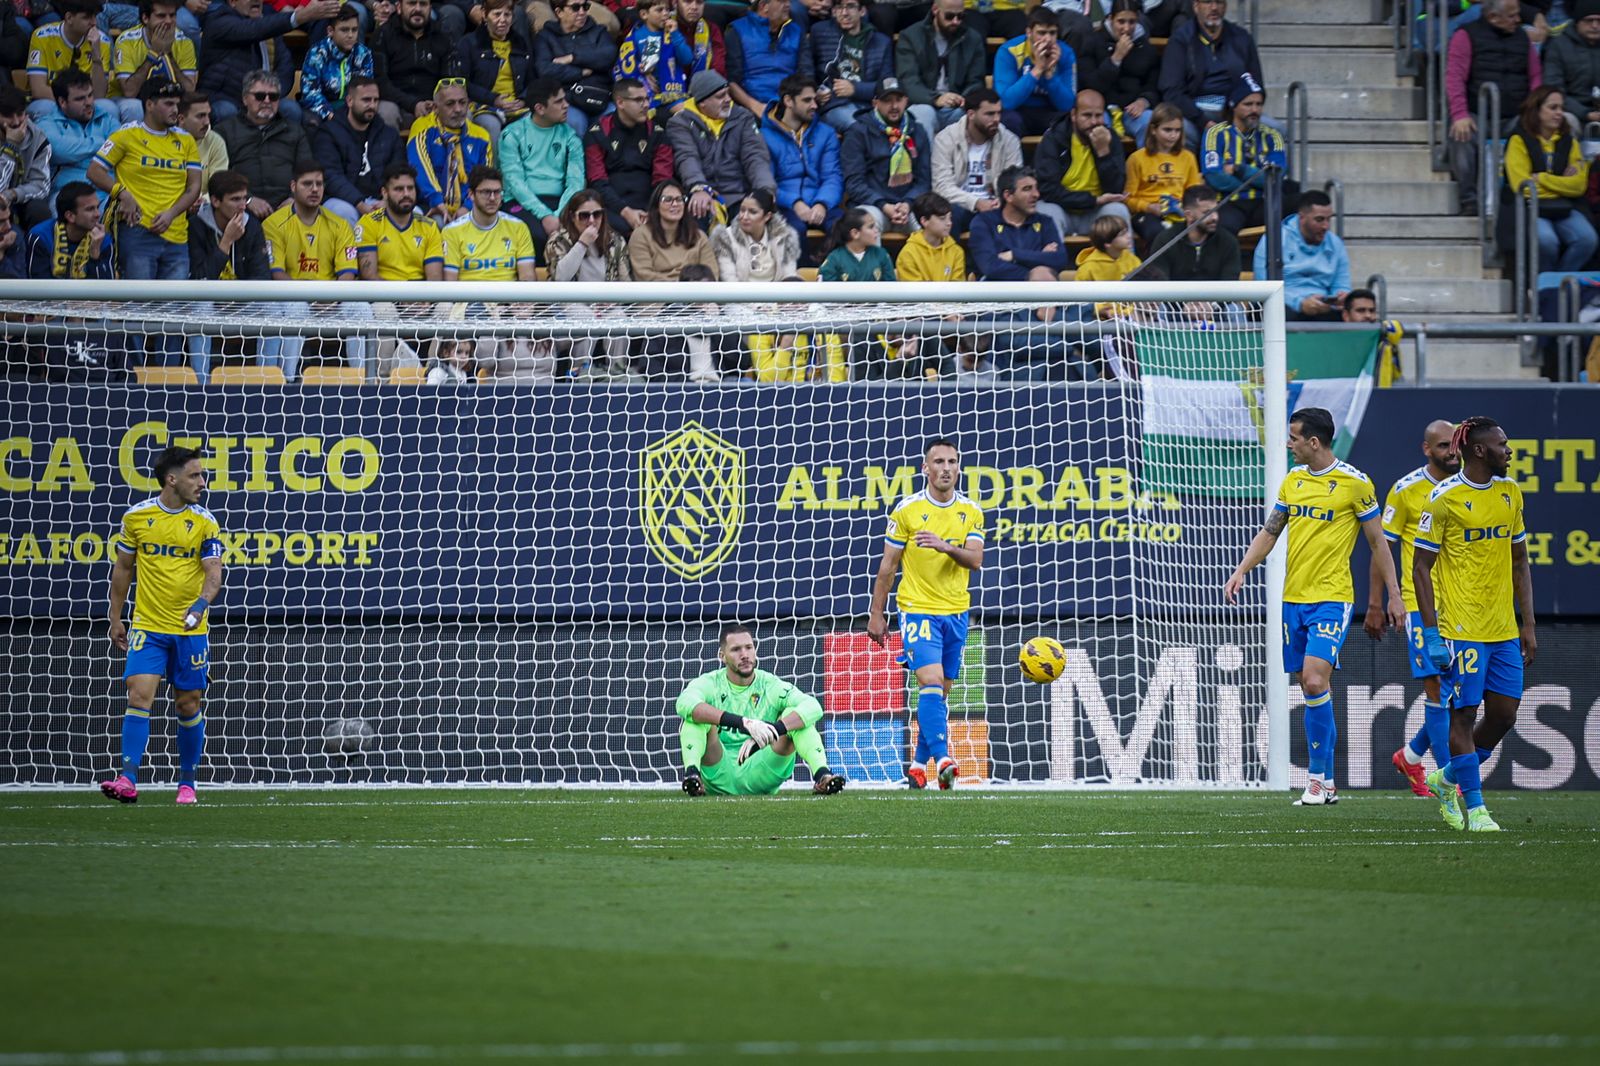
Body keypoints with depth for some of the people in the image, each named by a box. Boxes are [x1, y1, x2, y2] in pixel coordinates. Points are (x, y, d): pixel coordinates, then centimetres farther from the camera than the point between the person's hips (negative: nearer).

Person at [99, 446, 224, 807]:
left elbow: (213, 572, -8)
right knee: (139, 696, -14)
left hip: (190, 629, 0)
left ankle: (187, 783, 19)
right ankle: (128, 780, -18)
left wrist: (202, 602, -29)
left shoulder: (205, 523, -2)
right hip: (147, 627, 0)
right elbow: (123, 568, 11)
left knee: (188, 705, 6)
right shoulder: (136, 516, 0)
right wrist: (116, 619, 12)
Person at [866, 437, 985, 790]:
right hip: (917, 610, -4)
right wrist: (876, 614, 1)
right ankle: (942, 758, -31)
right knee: (931, 680, -21)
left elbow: (975, 560, -6)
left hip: (956, 613, 4)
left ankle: (920, 763, 19)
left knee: (940, 692, 9)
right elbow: (888, 565, 1)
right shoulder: (907, 510, -4)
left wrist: (947, 547, -26)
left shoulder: (971, 511, 5)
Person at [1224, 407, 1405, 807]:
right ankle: (1327, 782, 13)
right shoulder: (1292, 479, 11)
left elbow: (1377, 541, -1)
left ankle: (1318, 779, -12)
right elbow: (1270, 531, 16)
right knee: (1310, 688, 7)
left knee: (1315, 682, -19)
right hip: (1293, 597, 6)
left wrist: (1394, 595, -2)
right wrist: (1241, 571, 3)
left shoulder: (1354, 483, -6)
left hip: (1331, 598, -6)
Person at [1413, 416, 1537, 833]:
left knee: (1504, 714, 5)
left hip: (1504, 629, 6)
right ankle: (1474, 808, 3)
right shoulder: (1444, 498, -9)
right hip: (1460, 627, -6)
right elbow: (1421, 567, -7)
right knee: (1465, 713, -4)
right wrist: (1431, 631, -12)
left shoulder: (1510, 492, 10)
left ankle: (1447, 780, 25)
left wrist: (1528, 625, 13)